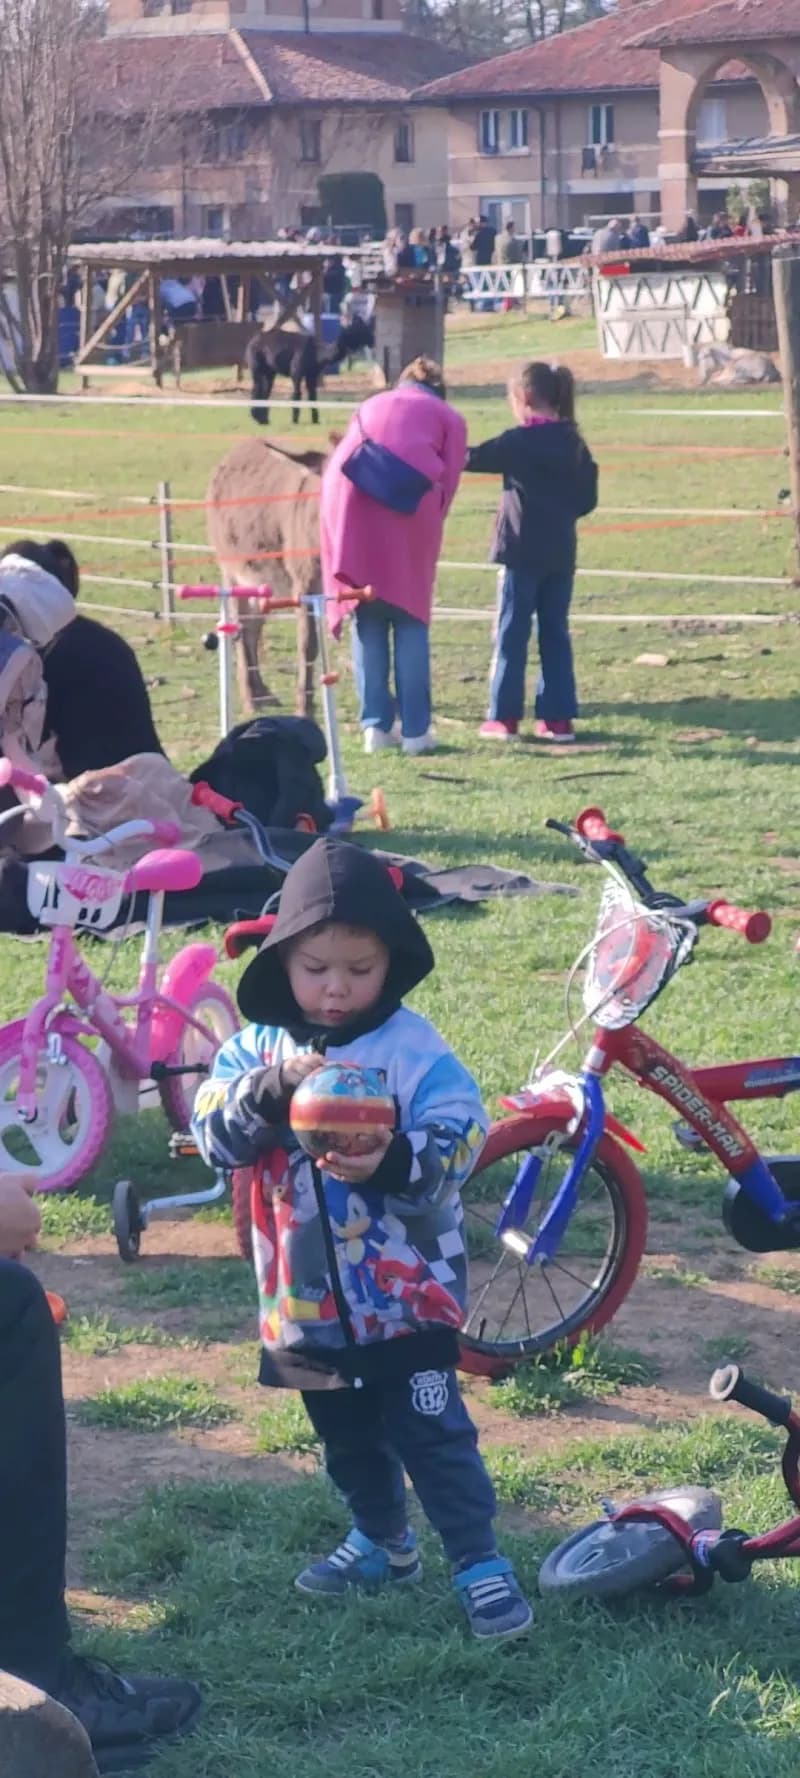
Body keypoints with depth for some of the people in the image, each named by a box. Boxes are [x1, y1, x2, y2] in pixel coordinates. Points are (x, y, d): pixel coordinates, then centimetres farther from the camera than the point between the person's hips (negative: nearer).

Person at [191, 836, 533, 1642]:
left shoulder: (413, 1048, -13)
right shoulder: (259, 1044, -2)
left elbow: (459, 1141, -19)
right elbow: (214, 1131, -12)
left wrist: (392, 1161, -38)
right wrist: (272, 1086, -31)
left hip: (407, 1291, -5)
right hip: (307, 1298, 5)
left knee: (431, 1431, -1)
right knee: (346, 1436, 20)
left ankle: (480, 1563, 10)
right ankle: (382, 1540, 40)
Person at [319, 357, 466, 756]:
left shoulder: (371, 405, 31)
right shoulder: (448, 417, 22)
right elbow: (447, 484, 9)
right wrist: (429, 525, 18)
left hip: (347, 500, 3)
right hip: (409, 504, -2)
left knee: (366, 619, 9)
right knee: (410, 617, 4)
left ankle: (376, 725, 5)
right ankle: (415, 730, 1)